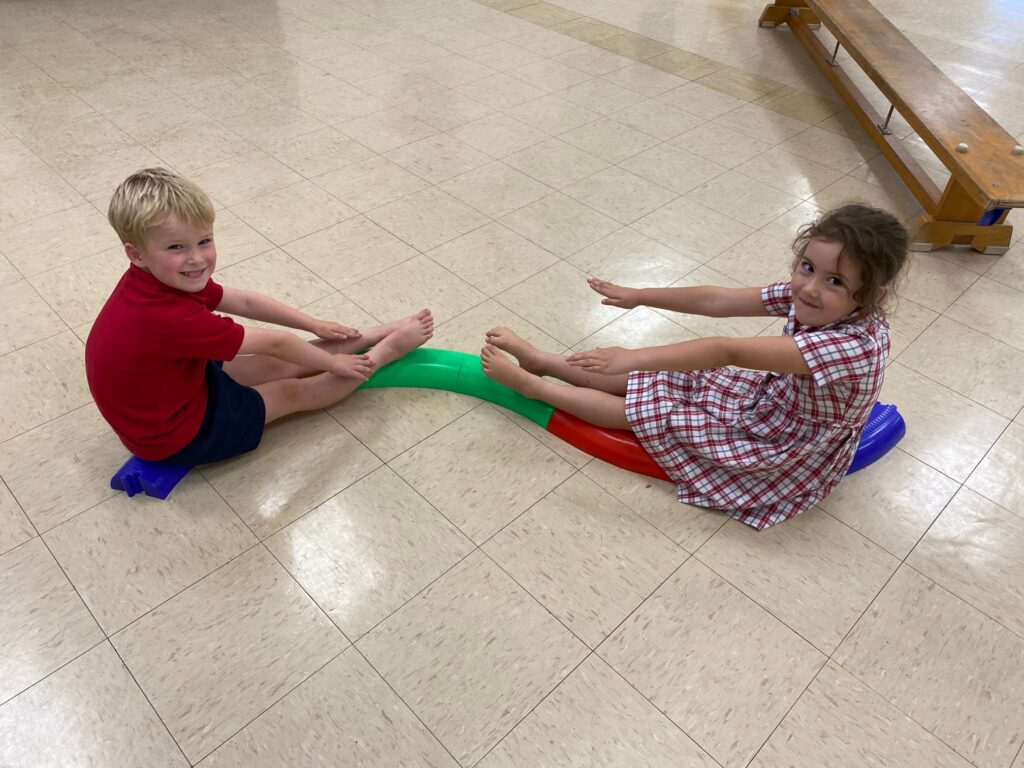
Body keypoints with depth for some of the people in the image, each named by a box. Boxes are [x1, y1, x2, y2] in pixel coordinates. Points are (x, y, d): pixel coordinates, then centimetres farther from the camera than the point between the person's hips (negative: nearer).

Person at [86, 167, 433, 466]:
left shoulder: (158, 280, -12)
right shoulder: (172, 318, -39)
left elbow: (244, 302, 0)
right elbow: (273, 343, -27)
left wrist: (314, 325, 7)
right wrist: (334, 363, -12)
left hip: (174, 386, 7)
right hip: (175, 435, -7)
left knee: (284, 366, 8)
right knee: (292, 392, 3)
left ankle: (375, 335, 20)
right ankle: (389, 349, 14)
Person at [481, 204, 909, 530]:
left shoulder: (852, 346, -38)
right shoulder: (808, 298, -15)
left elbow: (728, 352, -43)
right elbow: (717, 301, -10)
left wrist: (634, 358, -43)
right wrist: (640, 297, -6)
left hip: (787, 455, -6)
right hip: (770, 400, 7)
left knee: (645, 410, -8)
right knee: (654, 379, 1)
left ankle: (531, 384, 7)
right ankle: (541, 361, 15)